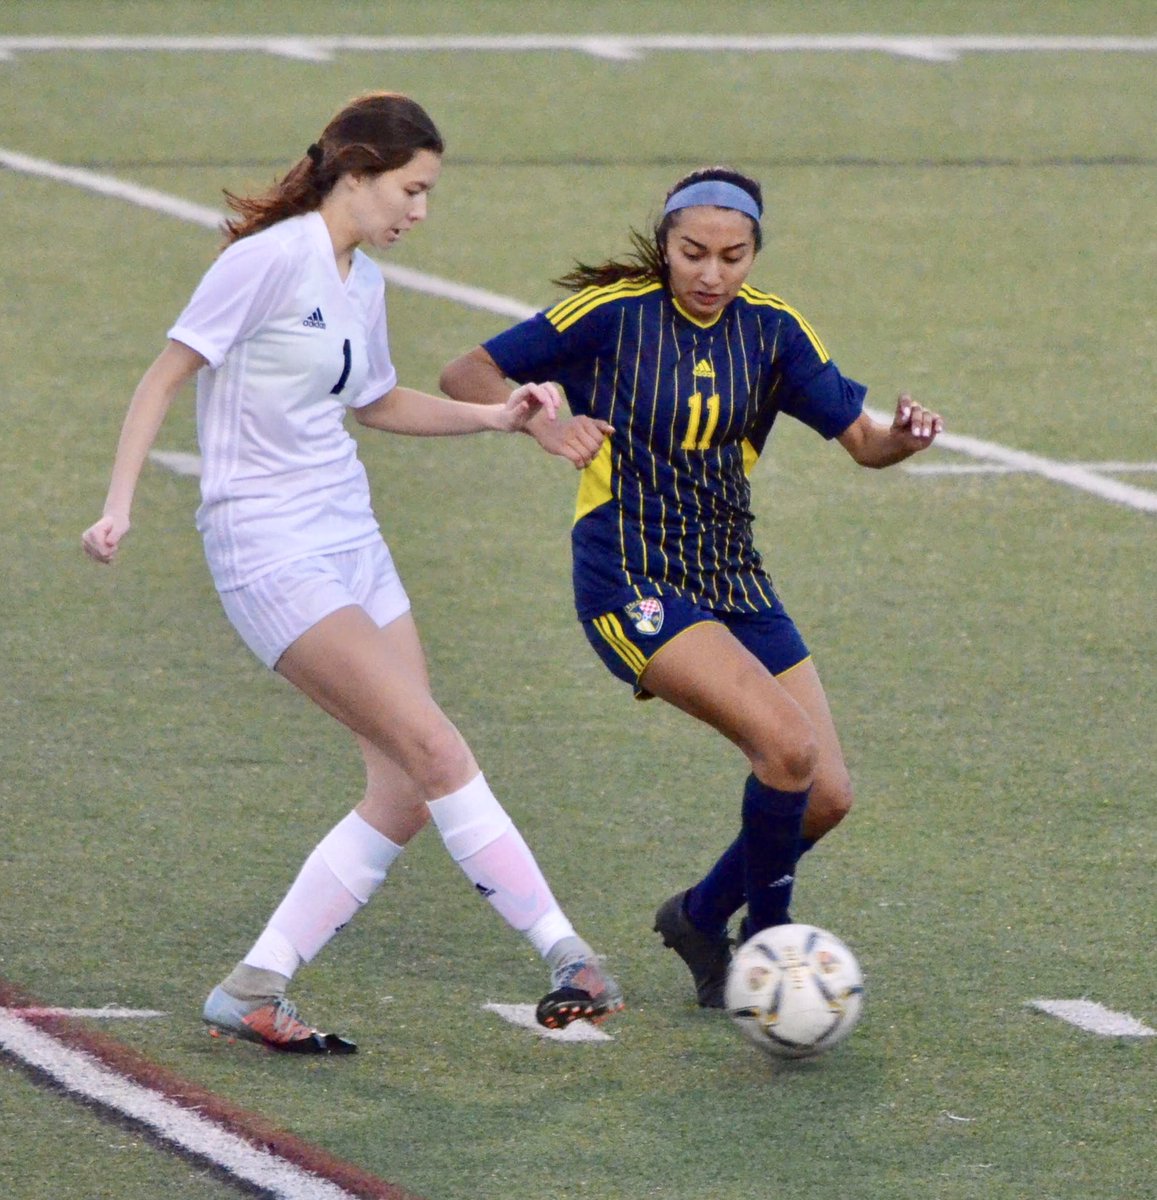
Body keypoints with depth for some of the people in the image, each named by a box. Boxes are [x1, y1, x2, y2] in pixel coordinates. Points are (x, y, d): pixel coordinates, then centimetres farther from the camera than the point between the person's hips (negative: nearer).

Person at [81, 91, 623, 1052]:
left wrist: (494, 418, 19)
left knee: (406, 793, 1)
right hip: (270, 551, -9)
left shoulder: (362, 283, 13)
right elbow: (168, 373, -11)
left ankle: (253, 992, 7)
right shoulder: (273, 258, -12)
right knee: (435, 749, -17)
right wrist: (121, 501, -19)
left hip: (351, 541, 9)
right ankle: (564, 955, -17)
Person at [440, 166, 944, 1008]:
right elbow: (466, 377, -4)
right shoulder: (611, 315, -9)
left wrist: (907, 436, -19)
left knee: (828, 797, 0)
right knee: (786, 744, -24)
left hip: (734, 583, 6)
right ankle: (769, 937, -4)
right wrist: (543, 426, -23)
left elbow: (861, 439, 3)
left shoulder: (772, 330, 4)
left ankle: (703, 918, 25)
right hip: (631, 584, -6)